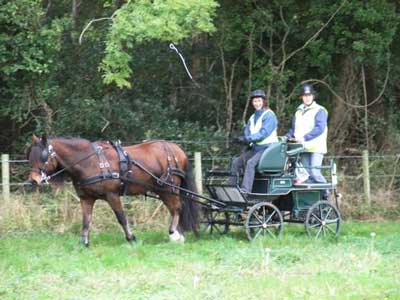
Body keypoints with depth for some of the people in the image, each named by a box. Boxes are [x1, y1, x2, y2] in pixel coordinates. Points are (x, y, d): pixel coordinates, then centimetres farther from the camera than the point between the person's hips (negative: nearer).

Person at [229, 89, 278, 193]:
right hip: (255, 148, 8)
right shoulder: (252, 117, 18)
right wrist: (246, 139, -12)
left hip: (268, 148, -8)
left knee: (250, 162, -30)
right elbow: (247, 133, 11)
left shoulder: (269, 115, -6)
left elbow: (264, 133, -17)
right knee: (236, 161, -9)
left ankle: (245, 190, -38)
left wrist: (249, 138, -24)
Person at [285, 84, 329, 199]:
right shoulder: (299, 112, 20)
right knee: (307, 173, 2)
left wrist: (305, 137, -24)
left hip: (316, 147, -6)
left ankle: (325, 194, -1)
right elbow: (294, 129, 22)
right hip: (303, 148, 6)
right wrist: (286, 137, 2)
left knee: (314, 172, -17)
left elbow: (320, 128, -14)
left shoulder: (319, 111, -2)